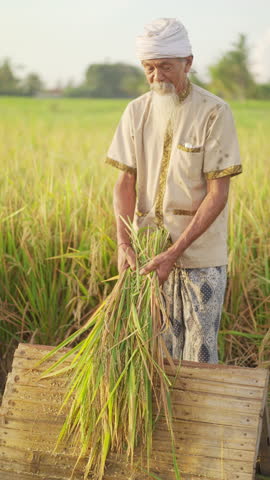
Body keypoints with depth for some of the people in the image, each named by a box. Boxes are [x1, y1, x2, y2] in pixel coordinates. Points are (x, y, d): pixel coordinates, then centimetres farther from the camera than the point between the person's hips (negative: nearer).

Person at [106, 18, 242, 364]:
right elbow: (125, 182, 3)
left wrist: (175, 252, -20)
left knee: (199, 354, 2)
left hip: (201, 255, -4)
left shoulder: (213, 113, -12)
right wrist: (124, 243, -12)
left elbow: (218, 193, -14)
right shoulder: (136, 111, 3)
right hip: (151, 250, 4)